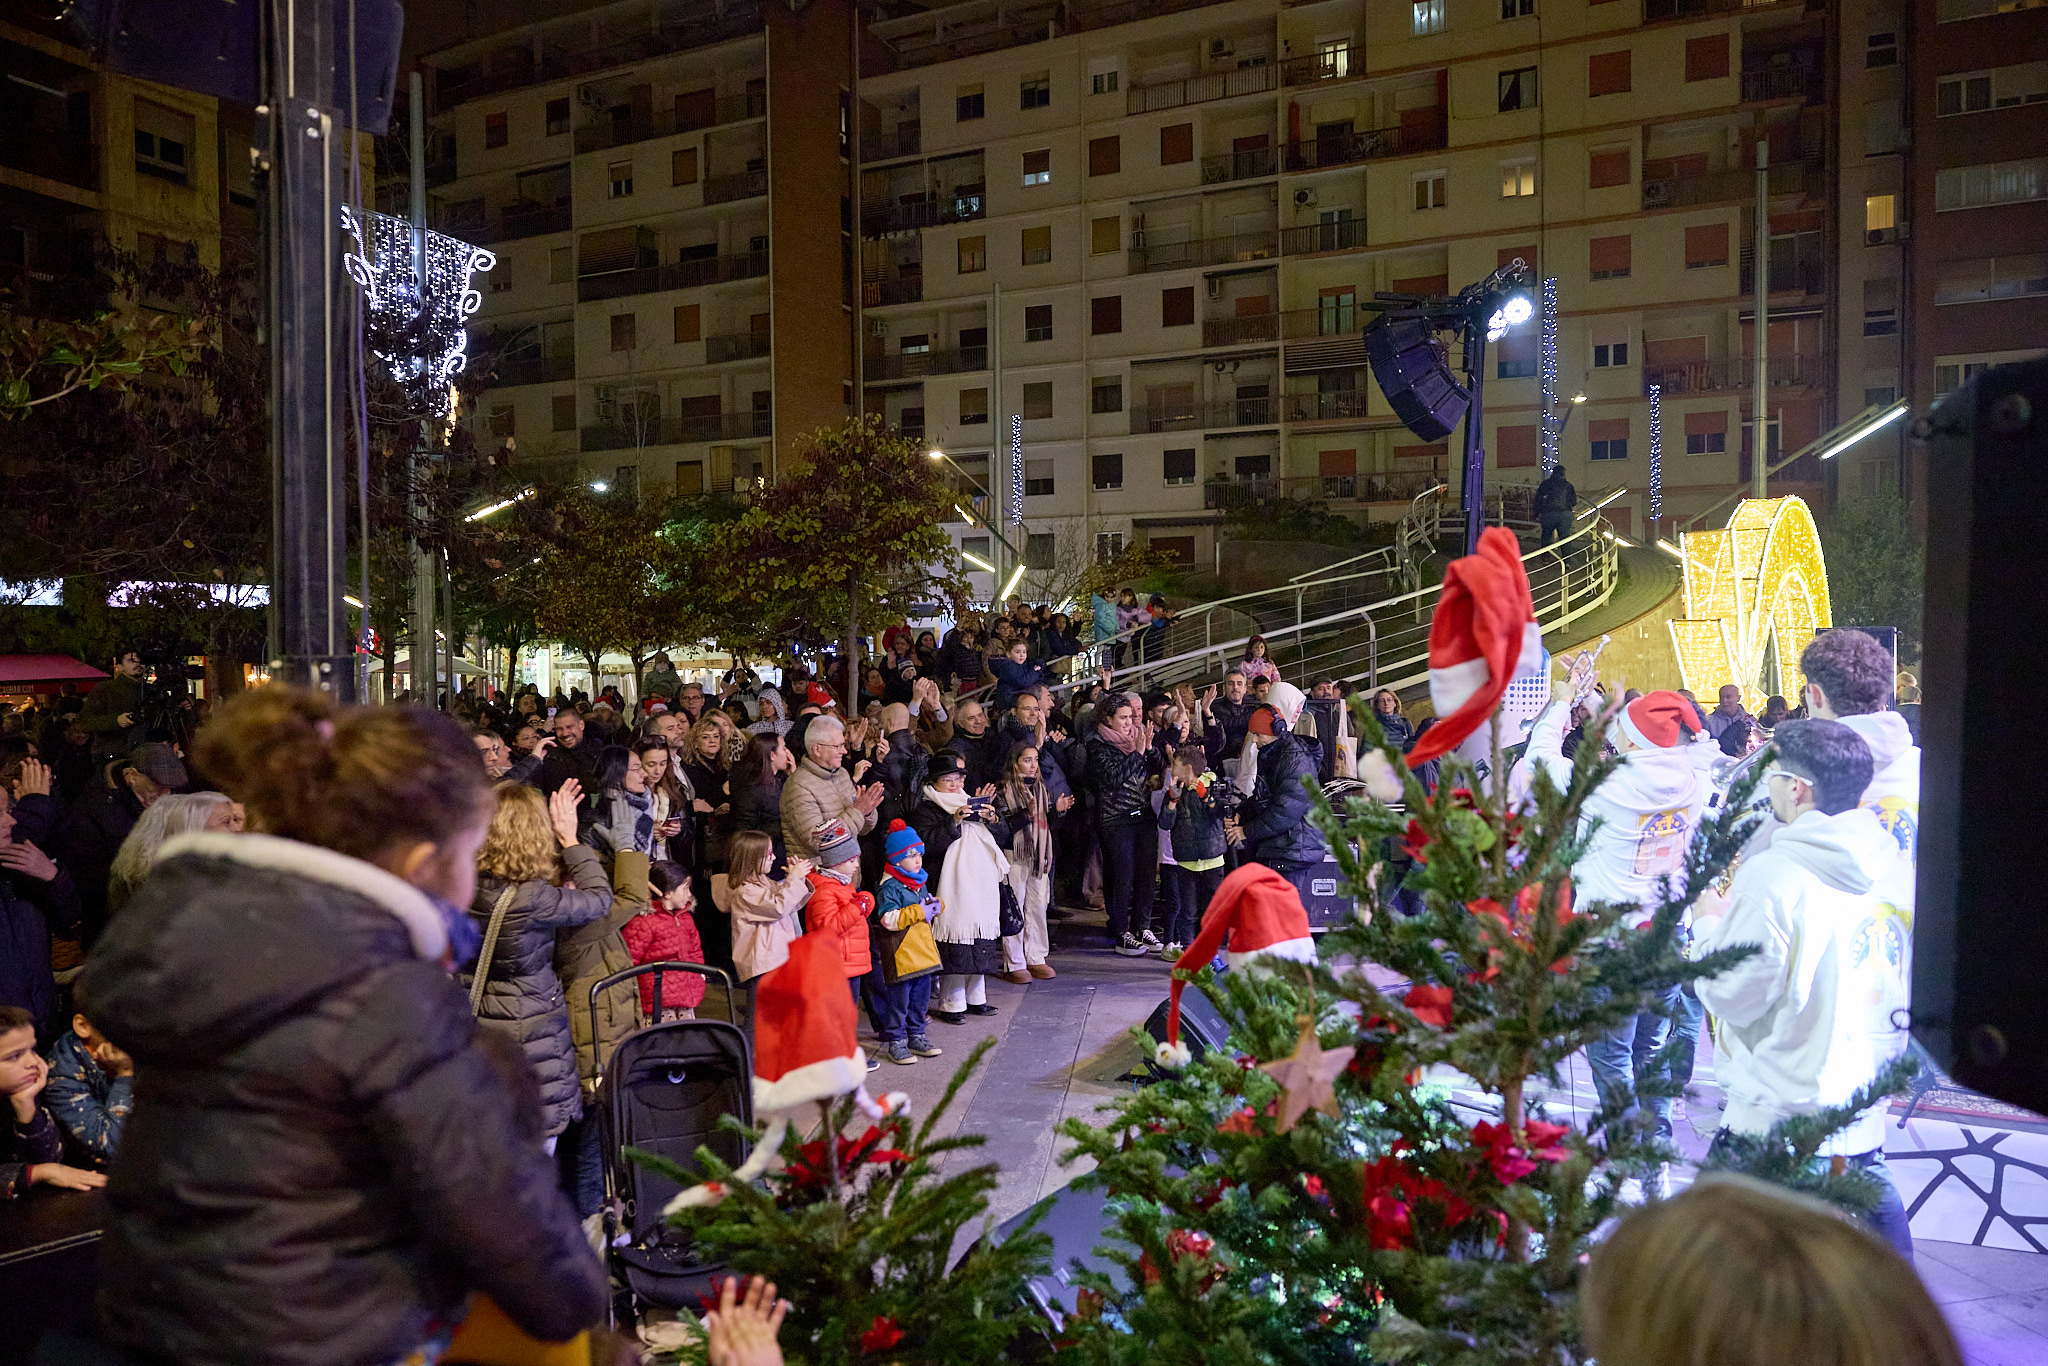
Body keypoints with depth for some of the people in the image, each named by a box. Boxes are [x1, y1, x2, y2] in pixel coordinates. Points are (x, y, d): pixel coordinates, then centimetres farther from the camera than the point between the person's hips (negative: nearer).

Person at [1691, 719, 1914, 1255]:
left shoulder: (1773, 873, -21)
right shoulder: (1892, 867, 2)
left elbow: (1731, 995, -16)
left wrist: (1710, 925, -2)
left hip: (1777, 1117, -7)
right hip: (1865, 1115, 7)